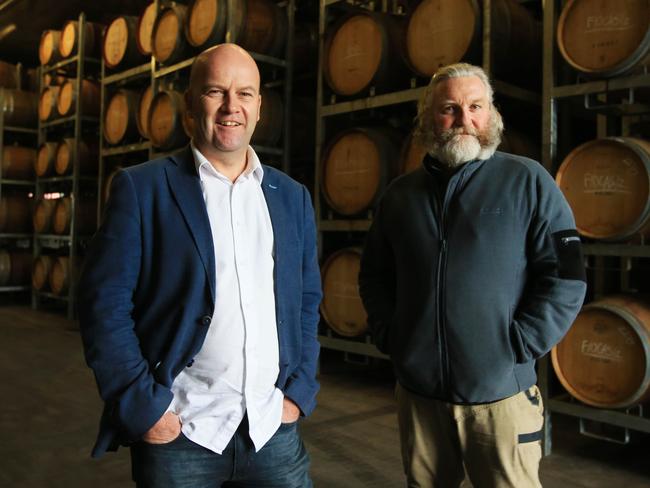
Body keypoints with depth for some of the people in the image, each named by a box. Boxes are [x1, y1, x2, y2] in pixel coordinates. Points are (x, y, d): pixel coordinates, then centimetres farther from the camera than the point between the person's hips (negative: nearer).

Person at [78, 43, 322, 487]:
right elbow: (104, 304, -8)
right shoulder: (143, 188, -5)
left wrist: (300, 391, 3)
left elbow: (307, 302, 11)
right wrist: (144, 408, -11)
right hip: (179, 433, -3)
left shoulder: (293, 197, 6)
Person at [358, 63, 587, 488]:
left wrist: (519, 345, -12)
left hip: (501, 392, -3)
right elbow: (374, 275, 15)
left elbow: (566, 277, -7)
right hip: (417, 390, 4)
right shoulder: (400, 194, 8)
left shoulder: (527, 181, -3)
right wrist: (387, 334, 3)